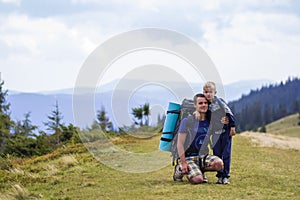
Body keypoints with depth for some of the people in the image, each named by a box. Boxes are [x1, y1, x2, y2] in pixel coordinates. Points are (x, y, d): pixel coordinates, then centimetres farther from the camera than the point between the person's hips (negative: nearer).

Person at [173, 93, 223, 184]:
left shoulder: (209, 121, 7)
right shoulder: (187, 121, -8)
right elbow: (180, 143, -9)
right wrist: (183, 163, -17)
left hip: (202, 156, 4)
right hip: (188, 157, -4)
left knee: (219, 163, -26)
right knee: (198, 179, -27)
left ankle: (199, 170, 1)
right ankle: (180, 170, 4)